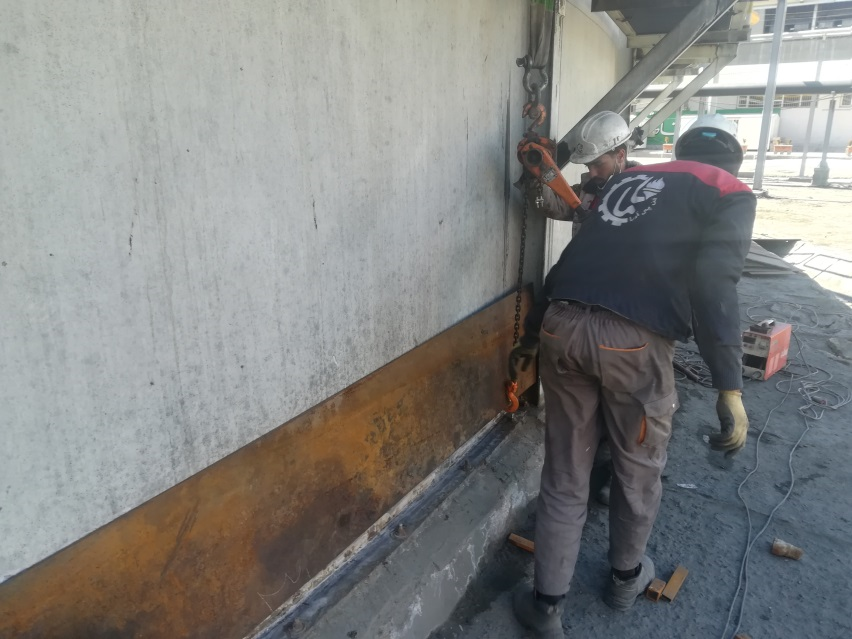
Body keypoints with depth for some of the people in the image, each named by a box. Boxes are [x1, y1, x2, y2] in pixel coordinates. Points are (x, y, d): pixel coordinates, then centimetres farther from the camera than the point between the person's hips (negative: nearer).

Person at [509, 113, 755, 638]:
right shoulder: (731, 194, 11)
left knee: (565, 474, 16)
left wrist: (532, 335, 30)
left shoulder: (628, 178, 26)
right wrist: (730, 387, -8)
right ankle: (626, 577, 45)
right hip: (635, 341, -4)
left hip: (562, 326, 5)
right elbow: (715, 288, -7)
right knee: (639, 469, 21)